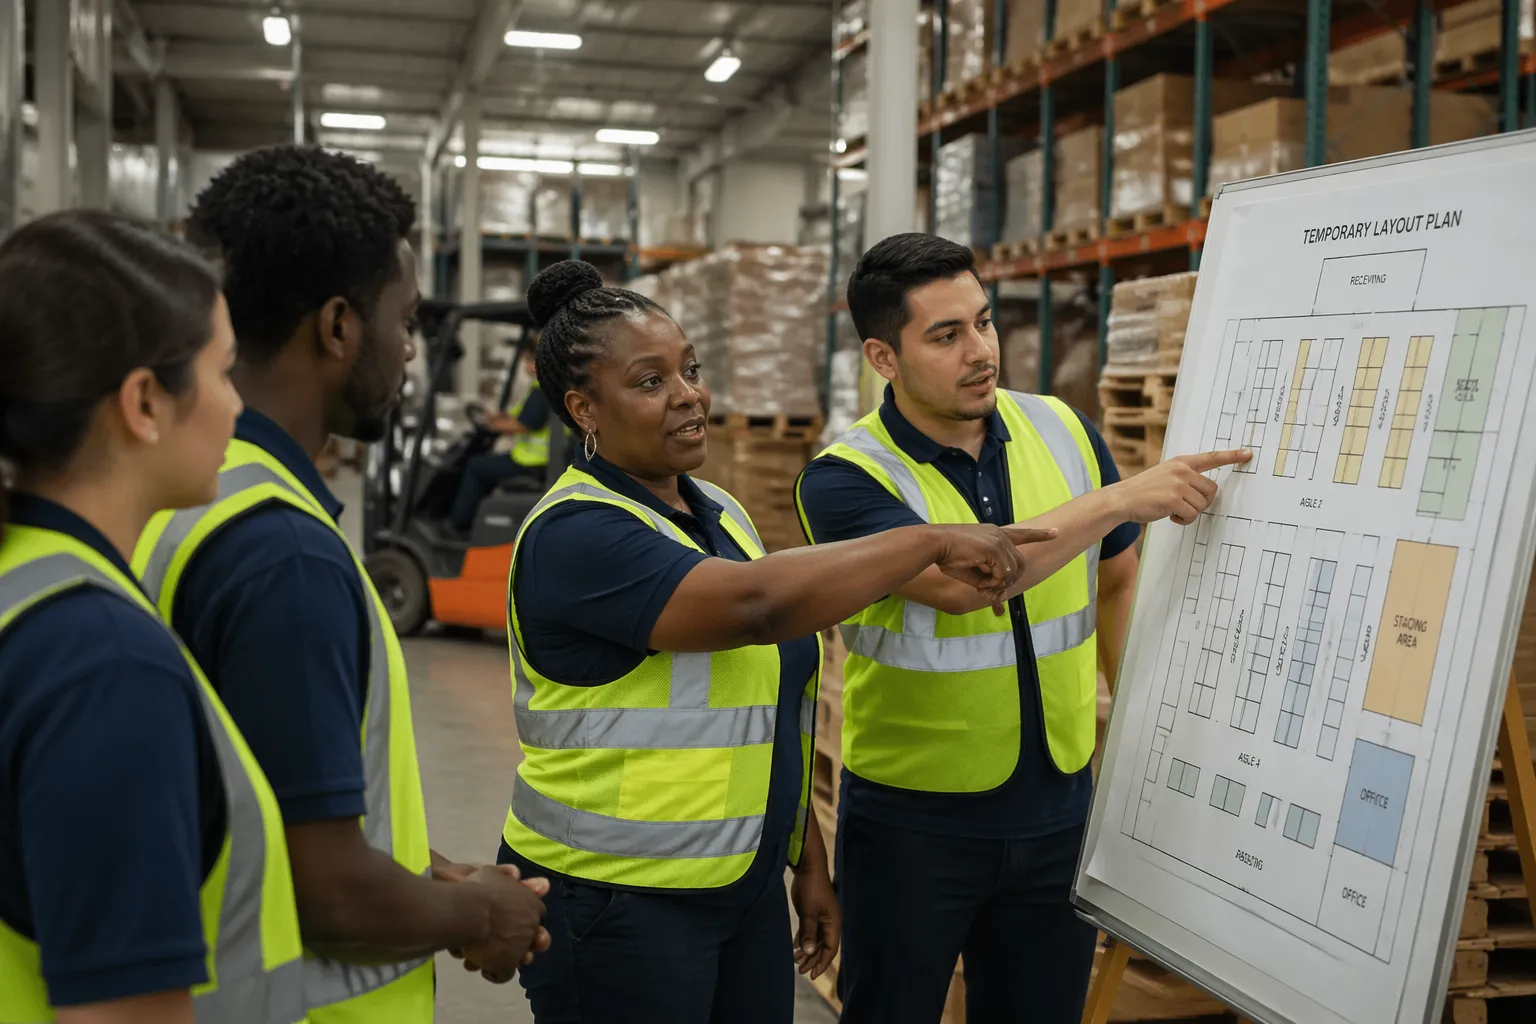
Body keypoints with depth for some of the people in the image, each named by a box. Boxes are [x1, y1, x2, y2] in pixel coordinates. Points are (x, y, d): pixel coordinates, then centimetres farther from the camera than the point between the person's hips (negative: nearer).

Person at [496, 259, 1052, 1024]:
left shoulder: (717, 513, 9)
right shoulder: (575, 534, -17)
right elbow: (757, 604, -31)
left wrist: (808, 859, 14)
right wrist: (935, 542, -24)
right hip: (615, 906, -7)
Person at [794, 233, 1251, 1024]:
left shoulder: (1064, 432, -2)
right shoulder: (844, 478, -16)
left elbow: (1119, 582, 13)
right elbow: (956, 581, -33)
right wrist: (1124, 497, -30)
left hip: (1058, 814, 4)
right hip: (912, 824, -3)